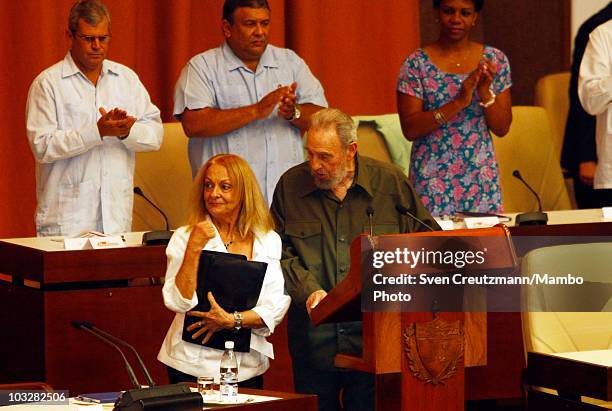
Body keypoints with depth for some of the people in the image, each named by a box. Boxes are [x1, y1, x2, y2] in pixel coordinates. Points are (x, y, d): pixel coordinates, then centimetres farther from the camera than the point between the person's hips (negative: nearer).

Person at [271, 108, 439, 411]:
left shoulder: (391, 182, 3)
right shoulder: (291, 185, 6)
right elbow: (279, 252, 6)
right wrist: (308, 290, -11)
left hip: (374, 332, -1)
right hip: (313, 337, 1)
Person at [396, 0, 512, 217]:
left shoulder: (494, 60, 3)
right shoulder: (416, 64, -5)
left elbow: (502, 128, 2)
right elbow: (410, 129, -12)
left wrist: (485, 93, -16)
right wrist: (458, 103, -21)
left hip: (481, 180, 2)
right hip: (432, 181, -2)